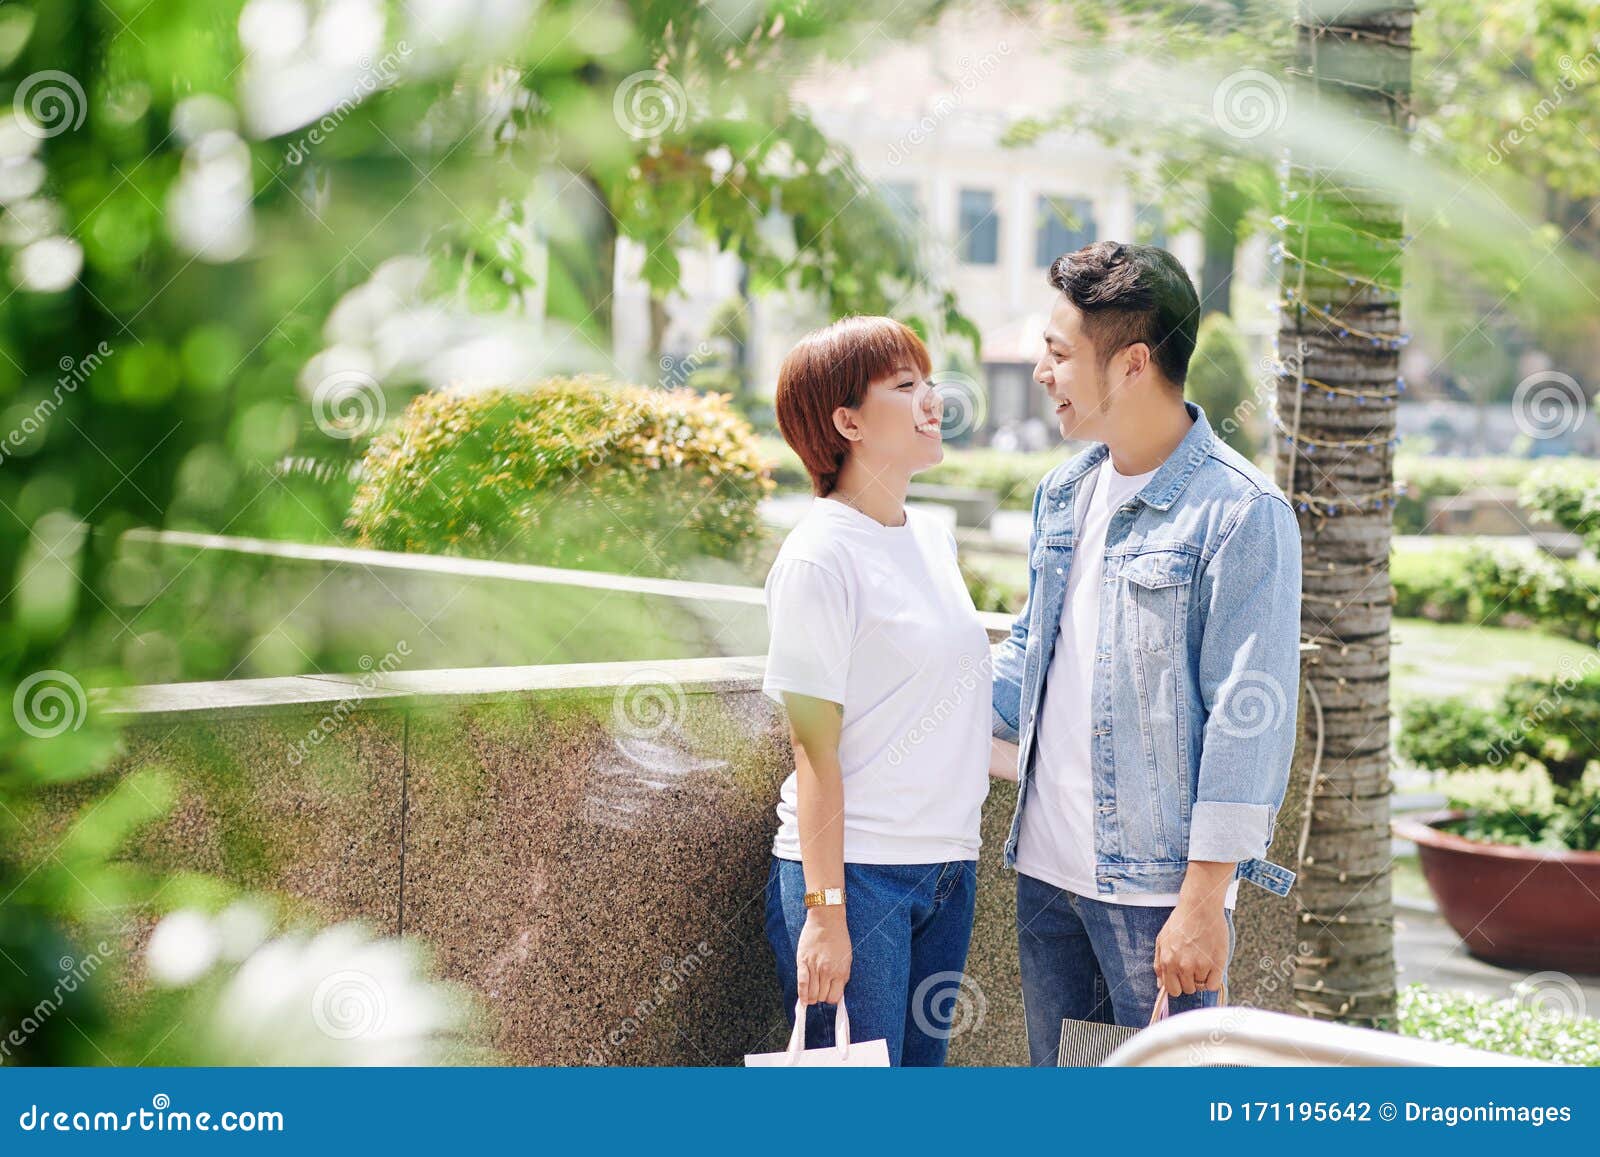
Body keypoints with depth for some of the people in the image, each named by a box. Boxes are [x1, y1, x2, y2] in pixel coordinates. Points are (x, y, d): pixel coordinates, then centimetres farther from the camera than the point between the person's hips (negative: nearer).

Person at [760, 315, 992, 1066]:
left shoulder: (933, 537, 11)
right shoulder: (819, 558, -12)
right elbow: (815, 751, -14)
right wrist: (825, 910, -16)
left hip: (947, 868, 8)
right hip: (856, 870, -7)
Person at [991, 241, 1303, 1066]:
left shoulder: (1242, 515, -13)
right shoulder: (1064, 495, 11)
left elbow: (1248, 721, -15)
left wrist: (1204, 899, -17)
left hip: (1157, 886, -7)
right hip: (1046, 869, 7)